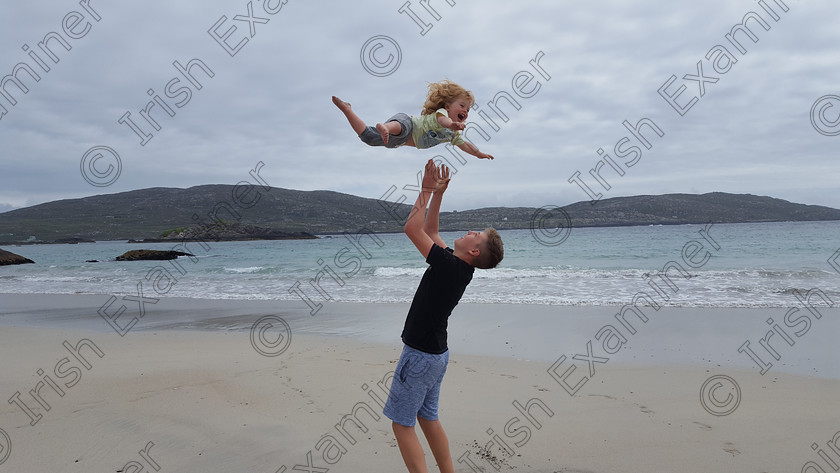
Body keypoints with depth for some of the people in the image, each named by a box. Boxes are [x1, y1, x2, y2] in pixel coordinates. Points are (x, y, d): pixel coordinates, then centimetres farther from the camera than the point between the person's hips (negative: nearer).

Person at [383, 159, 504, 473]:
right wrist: (437, 193, 8)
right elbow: (429, 231, 14)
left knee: (402, 423, 1)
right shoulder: (459, 267, 3)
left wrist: (427, 191, -13)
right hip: (435, 353, 9)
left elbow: (412, 229, -22)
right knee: (427, 417, 20)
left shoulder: (449, 266, -23)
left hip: (420, 355, -9)